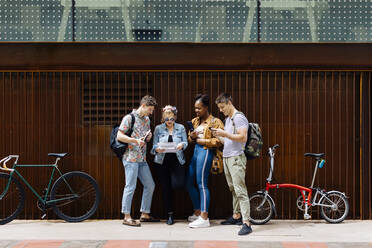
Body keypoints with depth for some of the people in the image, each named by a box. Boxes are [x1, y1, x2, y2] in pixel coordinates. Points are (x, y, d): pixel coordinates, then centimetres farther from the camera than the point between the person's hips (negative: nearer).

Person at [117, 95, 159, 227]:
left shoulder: (147, 119, 16)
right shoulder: (129, 118, -7)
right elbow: (119, 136, -13)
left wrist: (148, 137, 2)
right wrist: (135, 140, -20)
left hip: (142, 158, 8)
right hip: (131, 157, -8)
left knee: (150, 185, 9)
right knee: (131, 186, -7)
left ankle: (145, 214, 18)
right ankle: (127, 217, -1)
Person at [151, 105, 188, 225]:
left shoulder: (181, 128, 7)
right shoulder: (158, 129, 6)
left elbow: (185, 142, 3)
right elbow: (154, 145, 3)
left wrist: (182, 145, -20)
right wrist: (157, 149, -20)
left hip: (177, 160, 0)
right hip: (162, 161, 1)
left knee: (178, 184, -17)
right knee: (165, 187, 2)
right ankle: (170, 215, 12)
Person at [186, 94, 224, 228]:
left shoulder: (215, 122, -7)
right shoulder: (195, 121, 17)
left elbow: (218, 141, -15)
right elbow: (190, 138, 22)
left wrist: (200, 140, -11)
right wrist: (192, 137, -1)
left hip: (205, 152, -9)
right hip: (196, 151, 9)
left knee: (202, 184, -10)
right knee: (189, 183, 10)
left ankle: (204, 218, -7)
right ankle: (197, 213, 22)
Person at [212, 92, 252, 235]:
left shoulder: (239, 118, -10)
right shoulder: (227, 119, 20)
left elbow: (243, 138, -19)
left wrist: (225, 134, -18)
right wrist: (219, 135, 9)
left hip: (236, 158, -9)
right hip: (226, 157, 9)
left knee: (240, 190, -13)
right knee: (233, 189, 14)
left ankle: (246, 223, -15)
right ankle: (236, 216, 24)